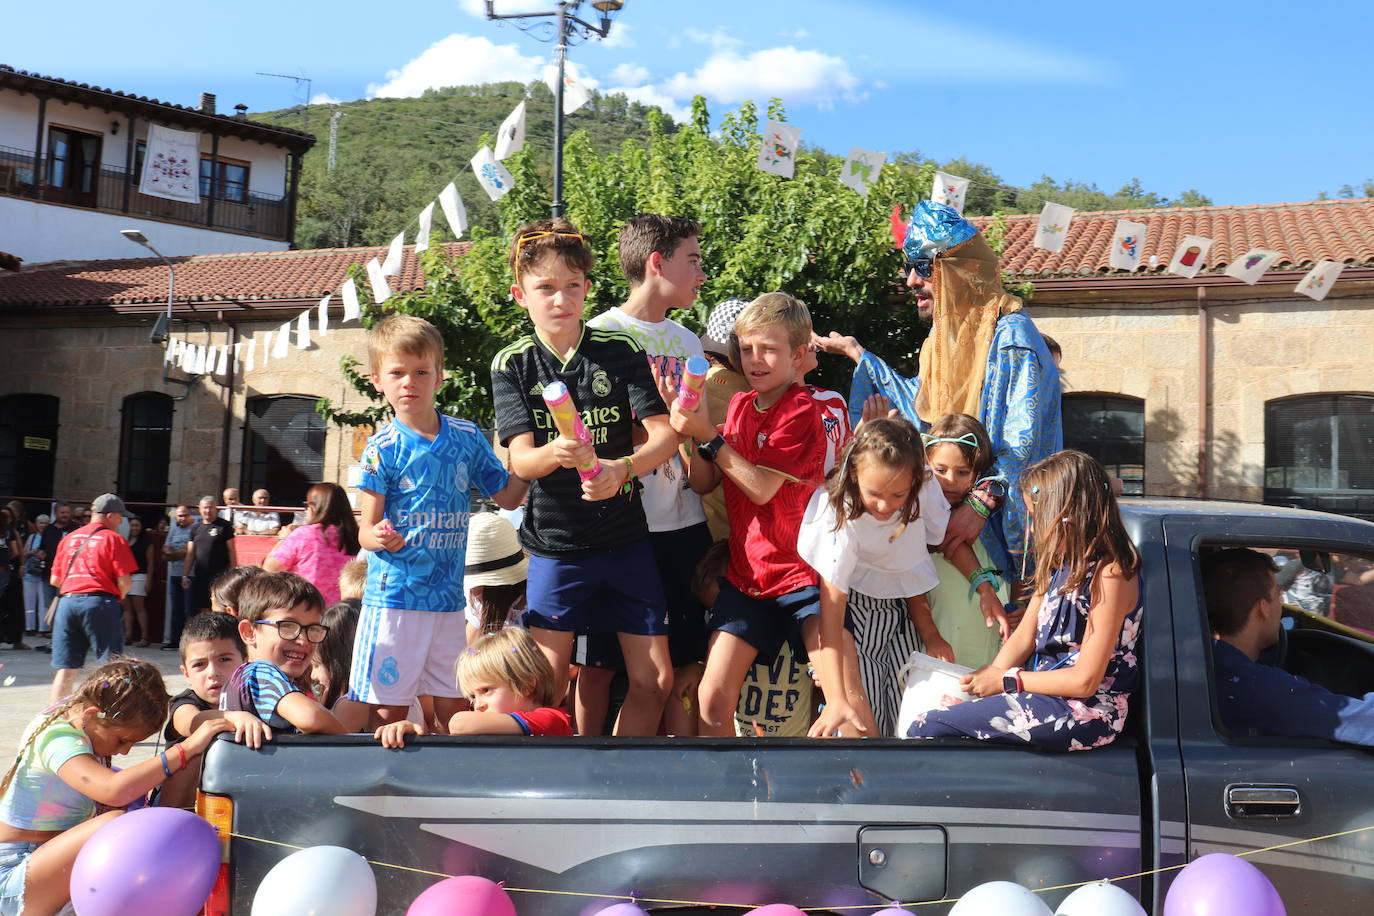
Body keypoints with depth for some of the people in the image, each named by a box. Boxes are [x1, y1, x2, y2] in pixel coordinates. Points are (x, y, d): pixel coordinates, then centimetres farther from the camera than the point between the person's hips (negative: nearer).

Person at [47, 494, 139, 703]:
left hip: (67, 601, 5)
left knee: (66, 669, 9)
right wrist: (117, 598, 12)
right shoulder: (113, 539, -1)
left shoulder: (68, 538, 16)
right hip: (101, 602, -5)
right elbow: (124, 582, -7)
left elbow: (54, 580, 16)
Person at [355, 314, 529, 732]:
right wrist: (380, 537, -28)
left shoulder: (466, 437, 6)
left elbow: (508, 496, 14)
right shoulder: (382, 448, -4)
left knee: (454, 712, 10)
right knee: (389, 712, 0)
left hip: (448, 598, 3)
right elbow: (366, 529, -6)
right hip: (394, 594, -3)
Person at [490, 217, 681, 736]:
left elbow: (665, 435, -7)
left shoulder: (621, 352, 0)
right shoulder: (512, 365, 0)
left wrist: (621, 468, -29)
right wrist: (555, 454, -34)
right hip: (555, 546, -1)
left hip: (627, 540, 2)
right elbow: (520, 460, -10)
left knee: (655, 681, 4)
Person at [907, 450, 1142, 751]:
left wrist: (1006, 680, -10)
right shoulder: (1061, 563, 13)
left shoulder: (1109, 575, -17)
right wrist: (989, 677, -5)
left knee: (925, 727, -15)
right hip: (1047, 691, 9)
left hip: (1086, 714, -9)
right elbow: (1023, 637, 11)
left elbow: (1085, 680, -18)